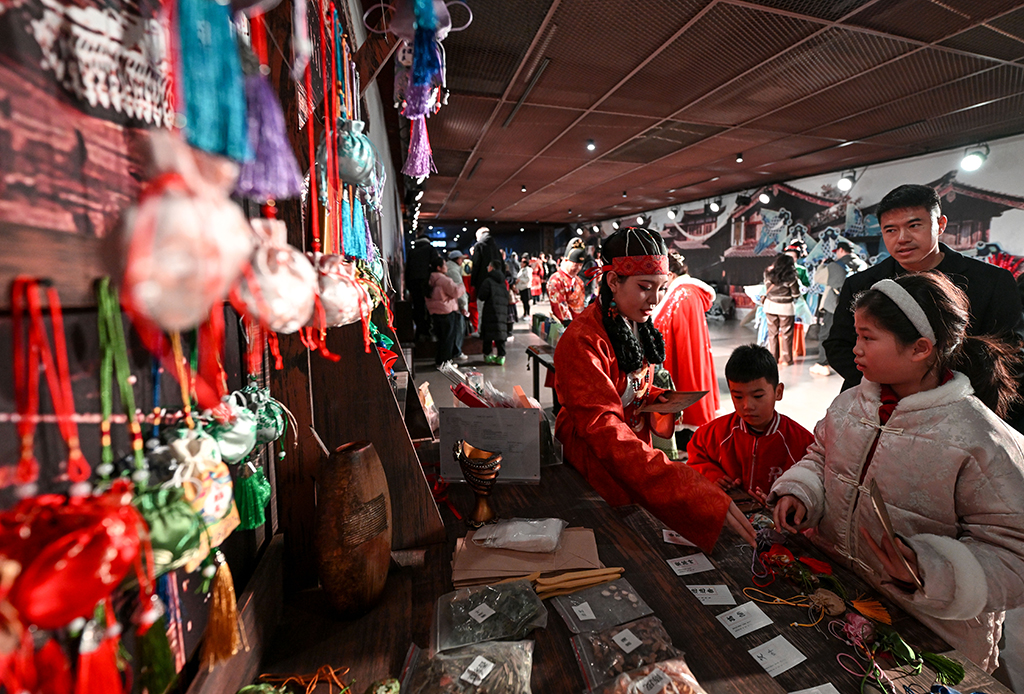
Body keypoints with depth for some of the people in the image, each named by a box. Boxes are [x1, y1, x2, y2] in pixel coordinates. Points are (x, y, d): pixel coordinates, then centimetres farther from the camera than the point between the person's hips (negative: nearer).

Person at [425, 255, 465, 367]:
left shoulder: (432, 279, 12)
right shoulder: (444, 279, -18)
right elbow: (455, 291, -20)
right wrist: (462, 287, 0)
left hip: (435, 311, 9)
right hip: (446, 312, -9)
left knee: (441, 337, 17)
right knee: (448, 337, 0)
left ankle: (438, 360, 24)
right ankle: (444, 361, 4)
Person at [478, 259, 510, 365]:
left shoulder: (488, 280, -8)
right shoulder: (503, 282, 13)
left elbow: (481, 296, -9)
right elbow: (507, 297, 16)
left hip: (490, 310, -5)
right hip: (503, 311, 5)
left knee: (488, 333, 3)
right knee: (501, 332, 5)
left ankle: (487, 355, 9)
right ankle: (501, 356, 5)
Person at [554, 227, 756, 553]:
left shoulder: (639, 327, 5)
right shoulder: (581, 342, -25)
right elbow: (605, 429, -35)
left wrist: (660, 400, -5)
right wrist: (691, 492, -44)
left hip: (638, 452, 7)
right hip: (596, 464, -7)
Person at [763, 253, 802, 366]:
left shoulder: (768, 273, -3)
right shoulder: (790, 277, -15)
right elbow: (796, 294, -8)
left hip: (770, 306, 4)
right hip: (785, 307, -4)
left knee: (772, 333, 12)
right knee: (786, 334, 6)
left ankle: (772, 357, 17)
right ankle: (786, 359, 11)